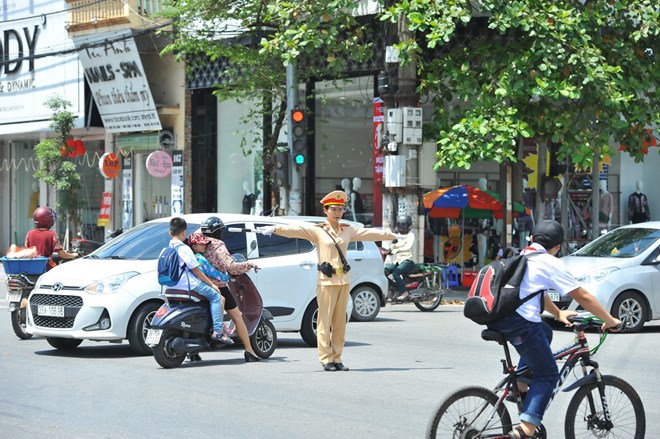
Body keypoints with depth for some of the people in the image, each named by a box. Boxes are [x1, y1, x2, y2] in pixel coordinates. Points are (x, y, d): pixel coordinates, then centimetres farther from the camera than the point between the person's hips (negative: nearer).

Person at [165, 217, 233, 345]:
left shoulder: (167, 249, 12)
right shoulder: (183, 248, -14)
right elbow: (195, 269, -12)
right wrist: (211, 284, -4)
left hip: (172, 285, 10)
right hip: (186, 283, -9)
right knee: (215, 295, -5)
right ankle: (218, 331, -16)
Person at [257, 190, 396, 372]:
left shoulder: (348, 230, 13)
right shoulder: (317, 230, -2)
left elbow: (370, 233, 21)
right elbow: (295, 230, -15)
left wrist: (393, 235, 28)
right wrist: (275, 229, -31)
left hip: (344, 280, 5)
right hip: (326, 281, -5)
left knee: (340, 322, 6)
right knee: (325, 321, -5)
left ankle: (337, 358, 11)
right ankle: (326, 359, -3)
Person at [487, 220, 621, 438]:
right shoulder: (551, 264, 2)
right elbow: (583, 297, 4)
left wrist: (558, 313, 44)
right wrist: (610, 320, 14)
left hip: (495, 320, 8)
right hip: (520, 322, -8)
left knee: (544, 333, 32)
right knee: (547, 375, 4)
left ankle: (521, 386, 20)